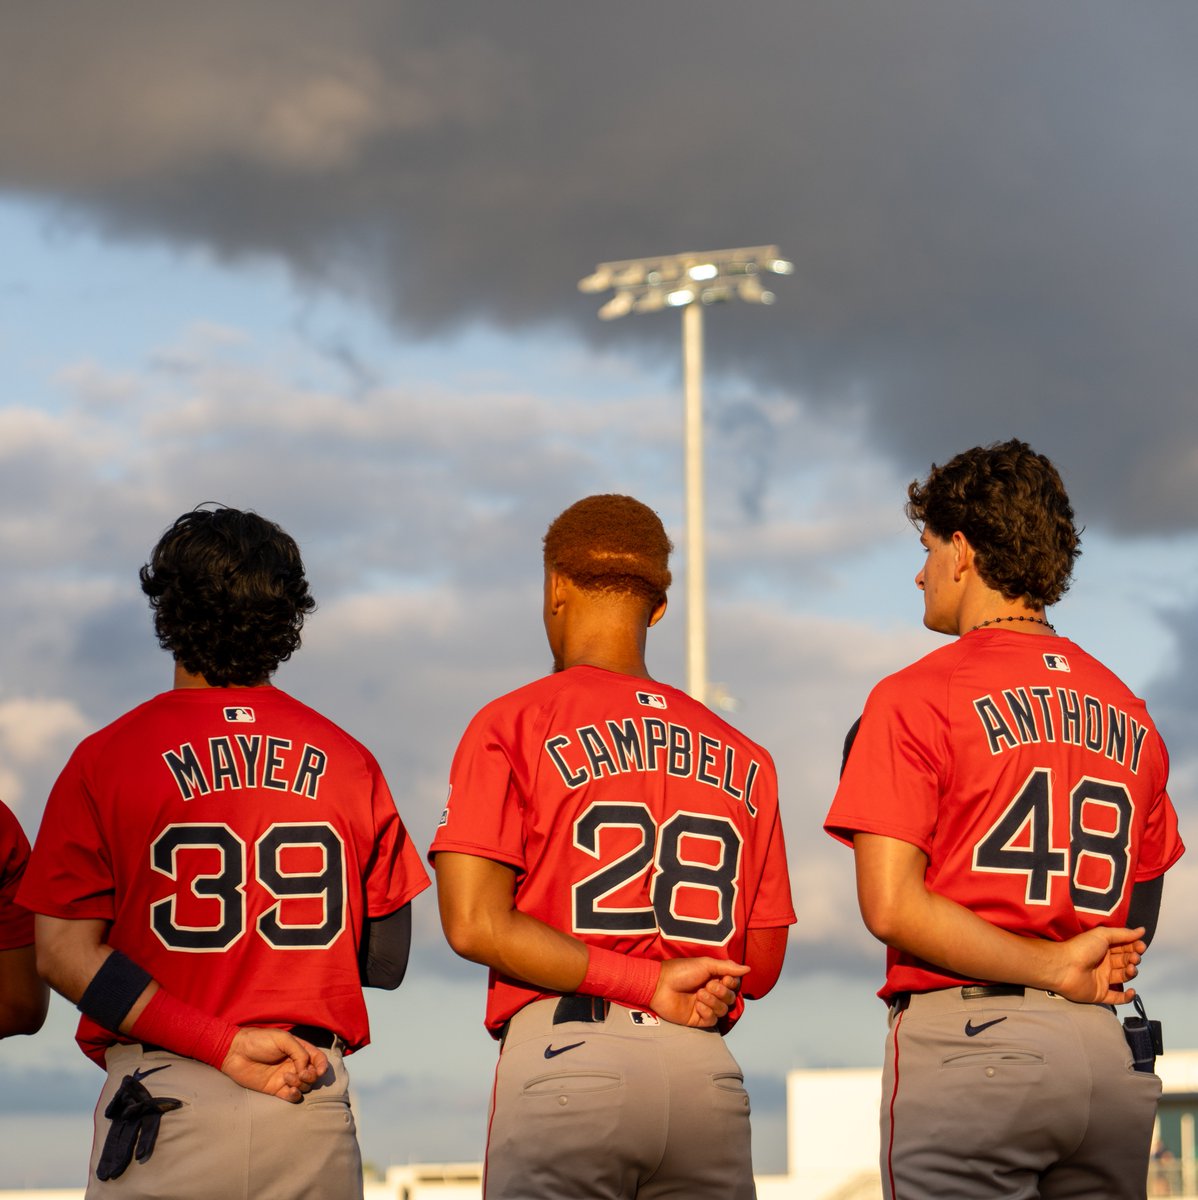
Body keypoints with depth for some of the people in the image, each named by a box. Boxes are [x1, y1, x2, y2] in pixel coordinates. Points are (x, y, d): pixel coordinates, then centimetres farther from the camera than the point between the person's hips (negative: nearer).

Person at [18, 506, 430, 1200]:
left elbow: (65, 953, -9)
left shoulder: (107, 759, -1)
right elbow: (387, 960, 8)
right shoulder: (349, 762, 5)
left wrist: (225, 1046, -11)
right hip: (314, 1107, 2)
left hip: (165, 1098, -2)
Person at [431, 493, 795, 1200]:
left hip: (564, 1063, -3)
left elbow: (476, 925, -8)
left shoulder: (512, 725, 3)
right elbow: (761, 967, 14)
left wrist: (646, 983, -8)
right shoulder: (743, 757, 14)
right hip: (706, 1072, 4)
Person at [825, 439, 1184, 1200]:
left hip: (970, 1050, -6)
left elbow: (891, 906, -12)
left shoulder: (917, 696, -3)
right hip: (1110, 1052, 6)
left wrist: (1052, 966, -9)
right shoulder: (1129, 715, 14)